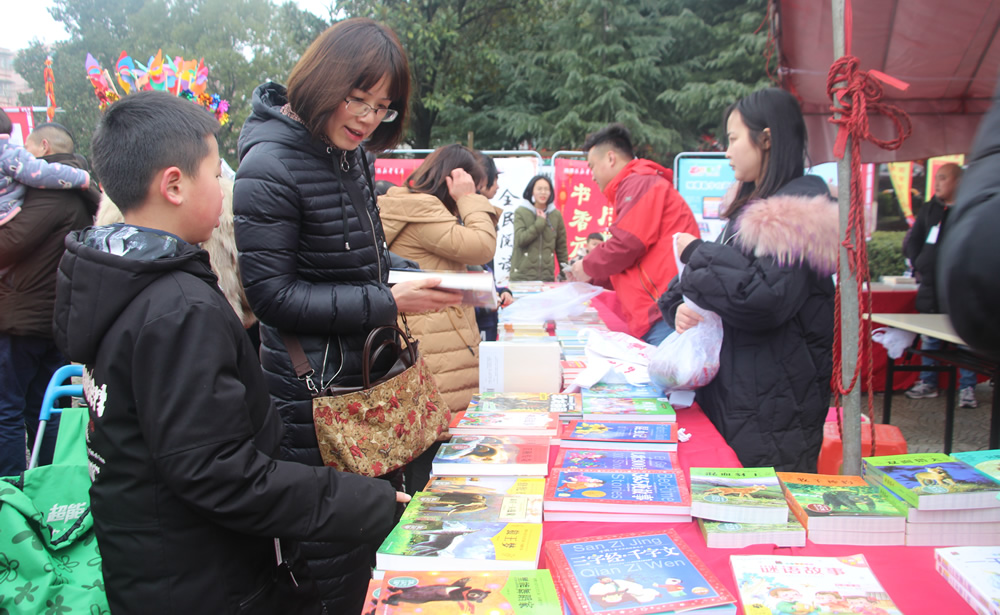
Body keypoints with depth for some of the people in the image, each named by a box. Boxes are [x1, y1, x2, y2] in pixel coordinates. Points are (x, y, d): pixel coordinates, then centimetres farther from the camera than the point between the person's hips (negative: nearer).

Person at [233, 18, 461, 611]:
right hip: (315, 391, -8)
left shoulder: (352, 155, 8)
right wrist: (388, 303, -23)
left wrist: (420, 281, 2)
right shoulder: (270, 168, -17)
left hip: (371, 373, 8)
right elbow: (273, 294, -19)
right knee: (331, 562, 5)